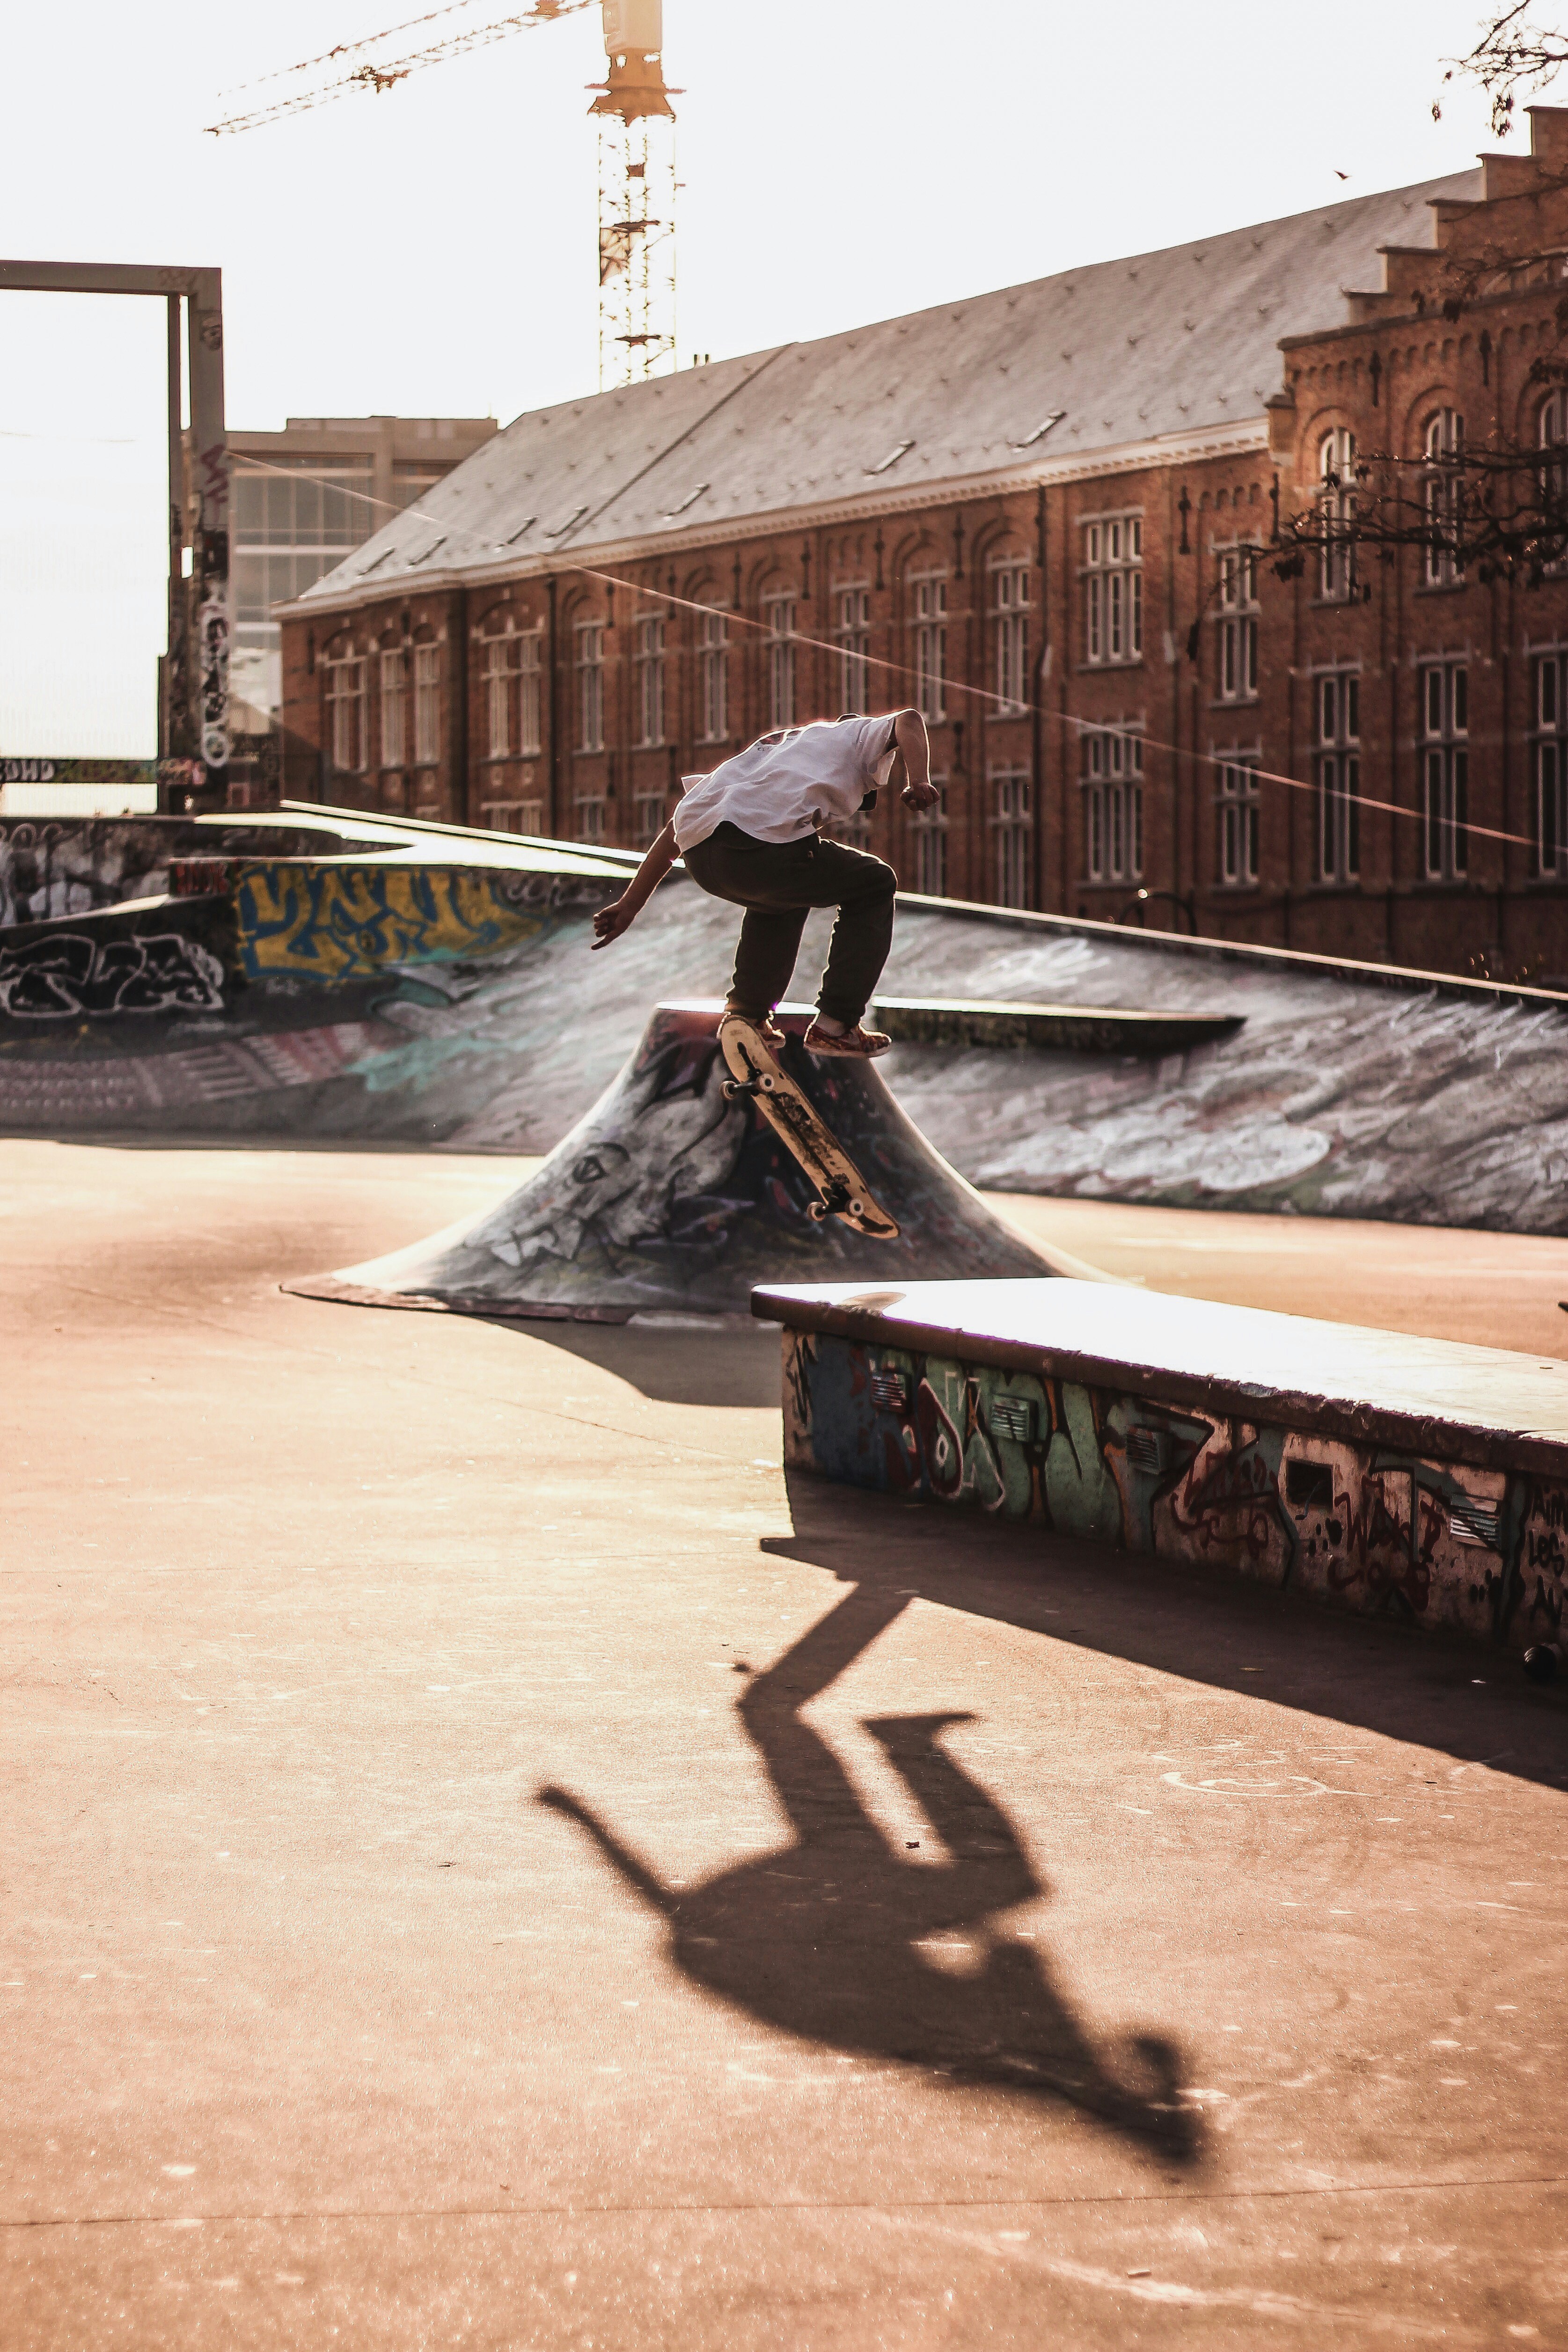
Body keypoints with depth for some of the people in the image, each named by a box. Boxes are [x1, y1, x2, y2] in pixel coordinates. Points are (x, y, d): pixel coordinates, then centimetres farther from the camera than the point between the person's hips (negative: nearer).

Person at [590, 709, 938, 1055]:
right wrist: (920, 782, -6)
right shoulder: (854, 735, 29)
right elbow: (907, 721, 7)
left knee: (781, 897, 37)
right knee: (874, 886, 19)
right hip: (764, 849, -6)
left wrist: (630, 905, 33)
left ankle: (746, 1013, 31)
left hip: (699, 858, 6)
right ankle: (835, 1026, 13)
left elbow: (680, 828, 34)